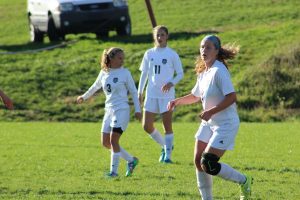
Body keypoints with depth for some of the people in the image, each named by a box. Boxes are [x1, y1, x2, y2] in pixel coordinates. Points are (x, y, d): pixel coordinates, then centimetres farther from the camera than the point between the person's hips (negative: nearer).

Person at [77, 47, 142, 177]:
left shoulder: (125, 73, -3)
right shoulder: (104, 73, 8)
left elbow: (133, 92, 2)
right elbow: (95, 87, 27)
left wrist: (137, 110, -4)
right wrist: (84, 97, 41)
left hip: (122, 110, -6)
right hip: (109, 110, 6)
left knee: (113, 140, -14)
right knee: (105, 142, 3)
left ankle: (114, 171, -6)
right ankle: (131, 160, 16)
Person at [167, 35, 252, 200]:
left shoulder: (219, 71, -19)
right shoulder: (203, 72, 9)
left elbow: (231, 97, -25)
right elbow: (195, 96, 25)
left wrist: (211, 111, -27)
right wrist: (177, 101, 11)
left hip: (225, 124, -9)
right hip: (209, 123, 9)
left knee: (208, 165, -14)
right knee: (198, 161, 5)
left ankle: (244, 181, 7)